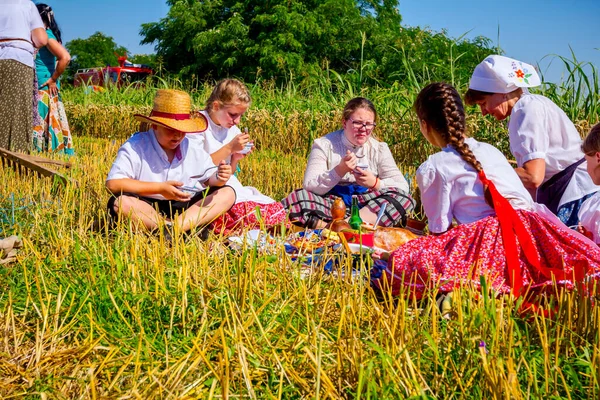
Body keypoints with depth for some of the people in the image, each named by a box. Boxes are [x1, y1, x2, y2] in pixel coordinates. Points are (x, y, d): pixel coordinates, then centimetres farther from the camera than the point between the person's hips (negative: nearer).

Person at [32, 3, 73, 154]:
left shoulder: (46, 35, -12)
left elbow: (65, 57, -25)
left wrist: (53, 79, -17)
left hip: (44, 89, -9)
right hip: (39, 89, 9)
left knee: (40, 124, -9)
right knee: (39, 124, 9)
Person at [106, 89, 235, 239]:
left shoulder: (193, 148, 6)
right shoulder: (135, 147, -10)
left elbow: (208, 178, 14)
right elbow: (112, 184, -20)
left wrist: (217, 178, -15)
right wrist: (159, 188, -23)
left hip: (187, 207, 4)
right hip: (146, 207, -4)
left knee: (228, 193, -12)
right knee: (119, 202, -34)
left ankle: (172, 228, -32)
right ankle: (191, 228, -31)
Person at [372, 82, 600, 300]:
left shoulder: (431, 169, 9)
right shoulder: (491, 150, 25)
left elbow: (439, 228, 7)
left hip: (486, 236, -5)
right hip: (531, 225, 6)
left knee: (400, 264, -6)